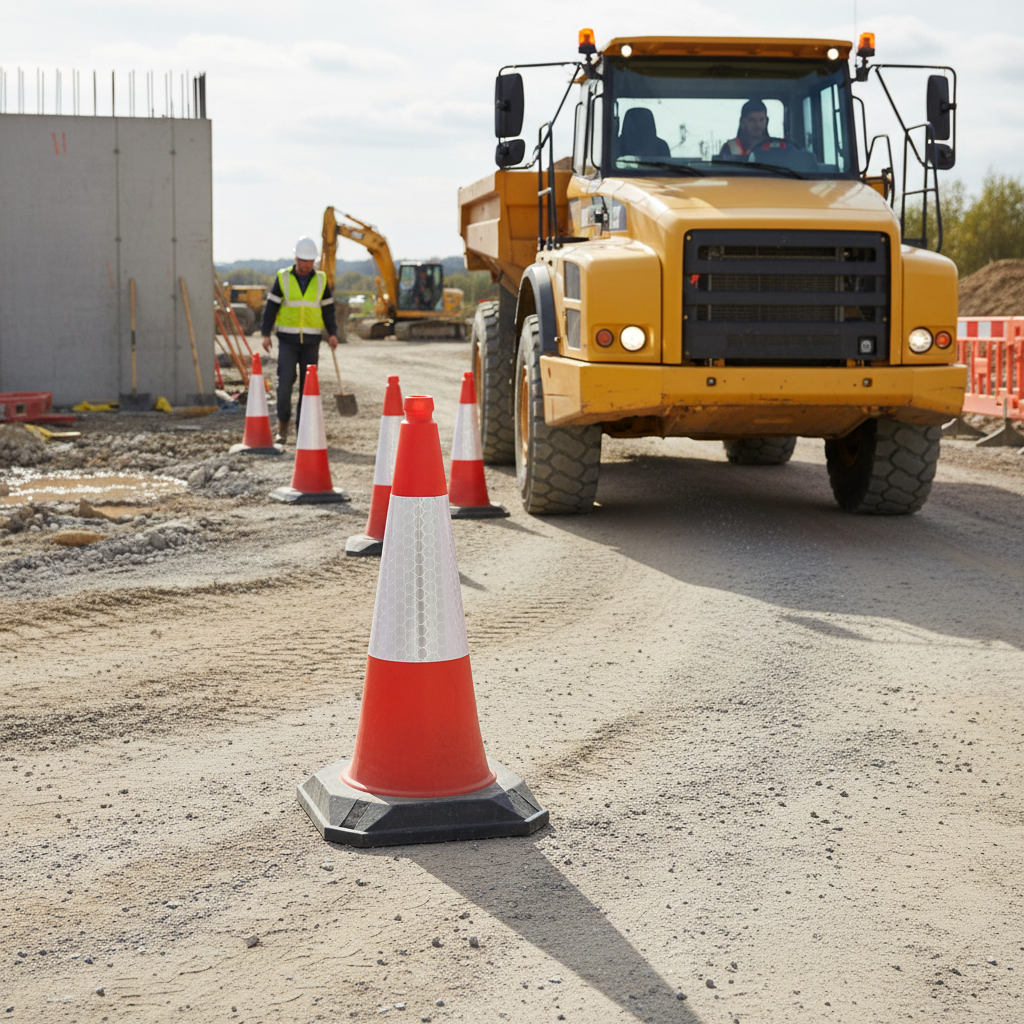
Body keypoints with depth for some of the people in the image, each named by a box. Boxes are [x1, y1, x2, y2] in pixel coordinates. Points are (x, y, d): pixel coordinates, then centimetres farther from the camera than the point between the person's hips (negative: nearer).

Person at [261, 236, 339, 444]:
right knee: (285, 381, -12)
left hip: (311, 341, 2)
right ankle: (282, 425, 0)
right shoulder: (283, 278, -1)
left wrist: (332, 333, -1)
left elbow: (328, 308, 10)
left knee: (308, 384, 2)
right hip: (287, 340, -2)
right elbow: (271, 306, 1)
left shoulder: (321, 280, 5)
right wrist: (266, 334, -6)